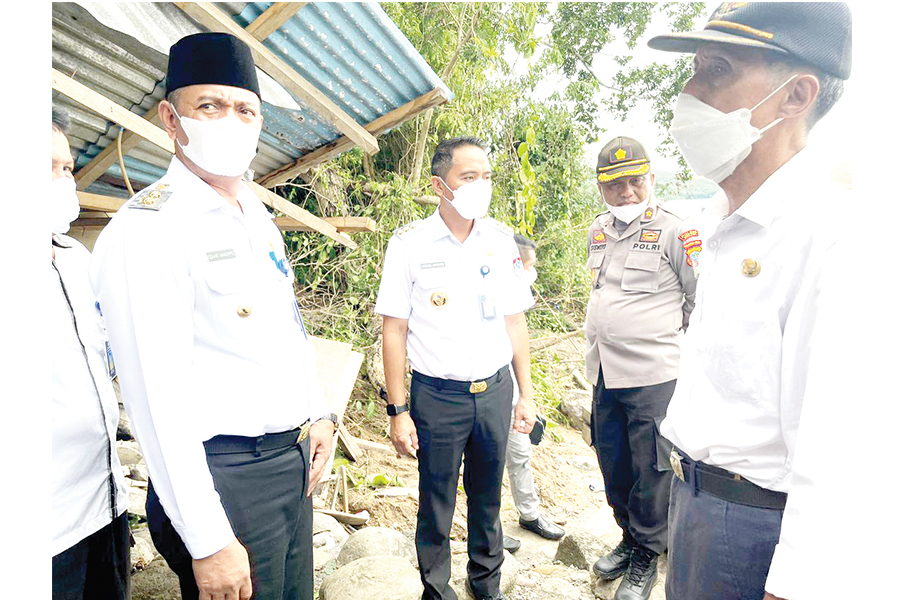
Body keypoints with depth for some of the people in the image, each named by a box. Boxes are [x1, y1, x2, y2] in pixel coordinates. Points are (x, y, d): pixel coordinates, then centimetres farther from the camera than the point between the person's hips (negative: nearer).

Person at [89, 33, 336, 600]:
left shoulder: (260, 217, 10)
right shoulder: (146, 229, -17)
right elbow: (158, 400, -21)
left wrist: (319, 414, 10)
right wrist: (208, 542, -20)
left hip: (296, 460, 8)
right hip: (225, 480, -8)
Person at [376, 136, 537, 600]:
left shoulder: (502, 240, 2)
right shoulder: (409, 244, -8)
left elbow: (514, 322, 8)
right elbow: (394, 331, -7)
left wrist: (525, 394, 9)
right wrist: (398, 411, -8)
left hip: (495, 391, 3)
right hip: (437, 395, -3)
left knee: (487, 497, 18)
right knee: (436, 504, 11)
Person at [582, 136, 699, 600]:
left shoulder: (676, 231, -8)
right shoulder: (597, 232, 11)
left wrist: (677, 342, 0)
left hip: (654, 375, -6)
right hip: (604, 374, 6)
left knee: (650, 471, 6)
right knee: (614, 467, 17)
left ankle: (646, 556, 26)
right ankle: (629, 539, 38)